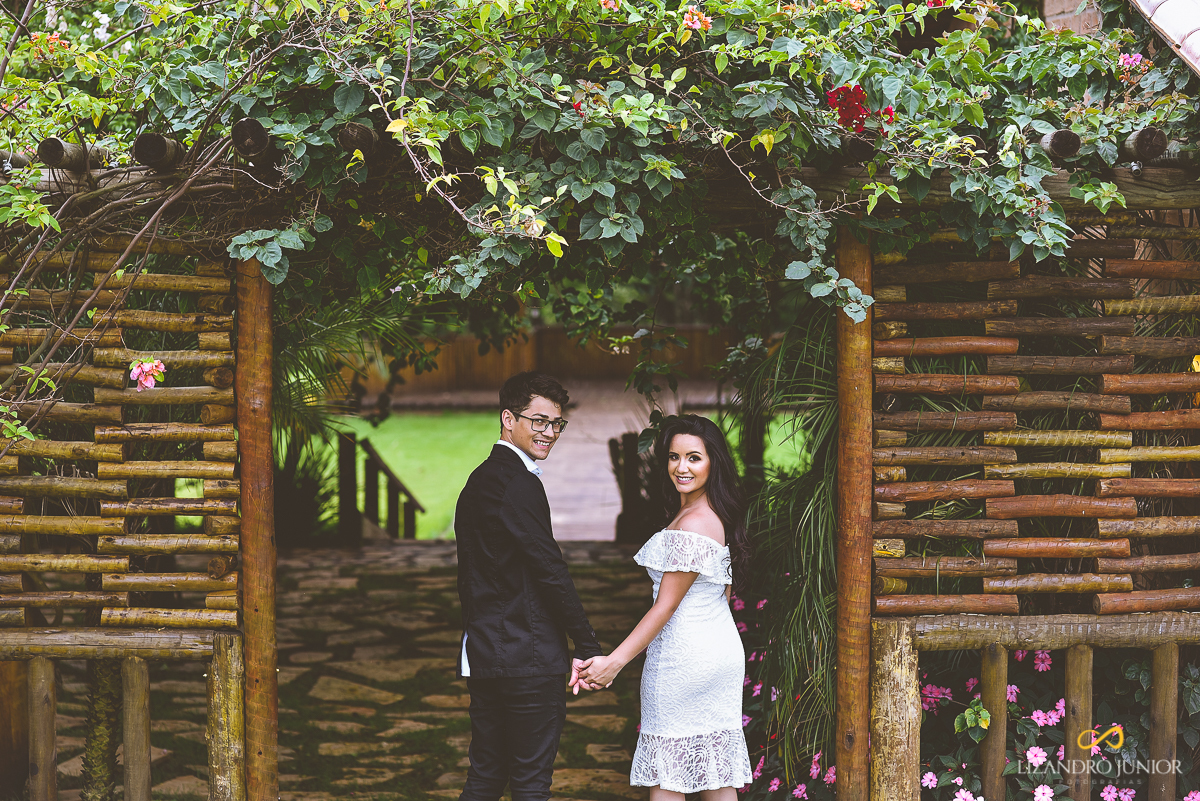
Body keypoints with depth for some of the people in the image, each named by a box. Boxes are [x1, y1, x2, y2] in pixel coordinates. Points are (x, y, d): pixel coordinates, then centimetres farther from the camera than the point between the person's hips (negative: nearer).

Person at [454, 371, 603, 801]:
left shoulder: (480, 479, 16)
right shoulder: (519, 484, -16)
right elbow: (550, 569, -18)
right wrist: (588, 648, -13)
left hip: (483, 653, 10)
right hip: (528, 659, -10)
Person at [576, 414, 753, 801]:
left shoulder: (691, 525, -20)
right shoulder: (718, 516, 9)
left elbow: (666, 606, -20)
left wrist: (615, 661, -19)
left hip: (682, 659, -9)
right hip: (721, 650, 9)